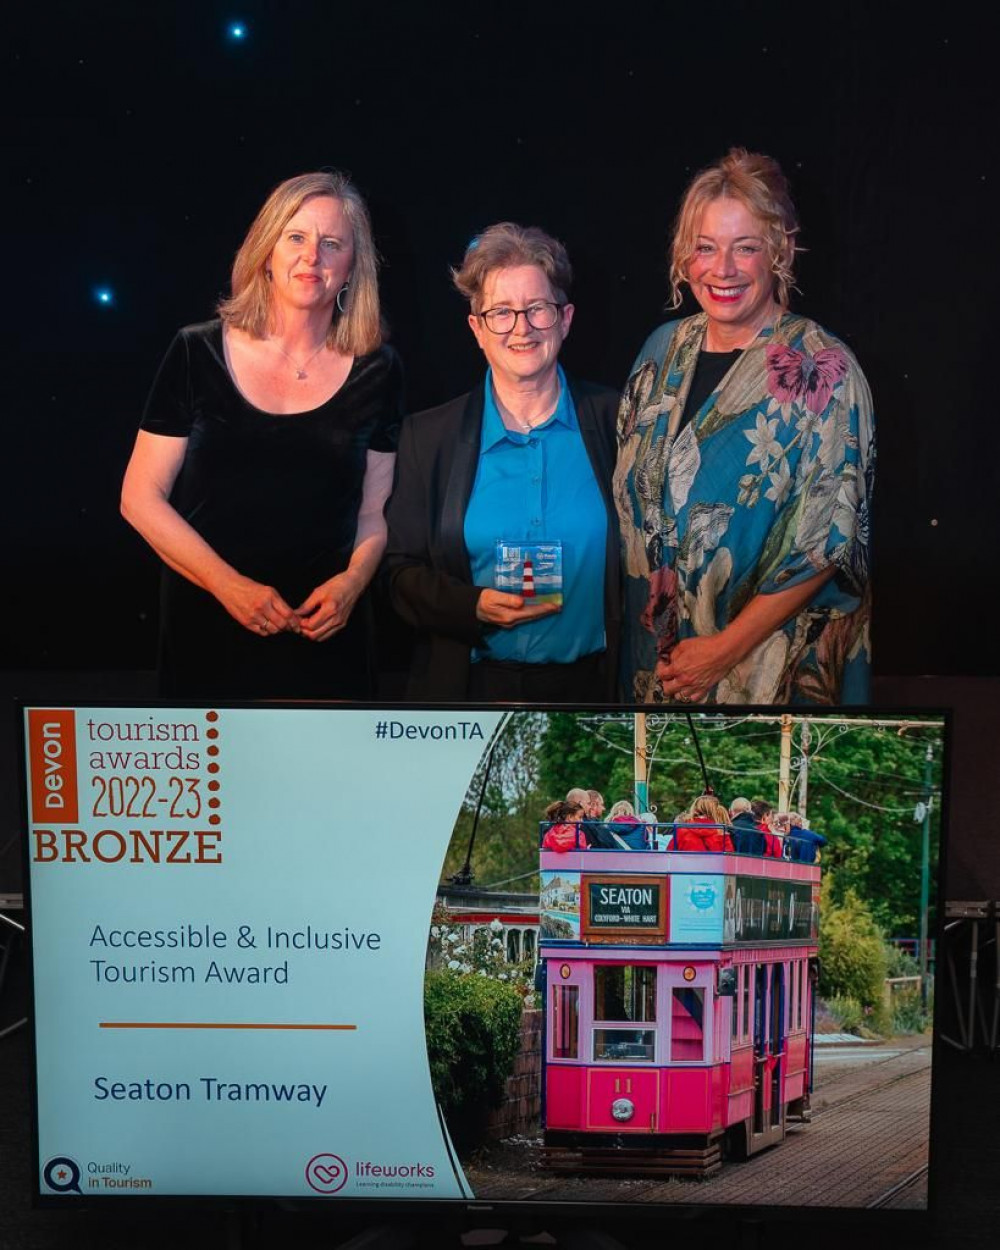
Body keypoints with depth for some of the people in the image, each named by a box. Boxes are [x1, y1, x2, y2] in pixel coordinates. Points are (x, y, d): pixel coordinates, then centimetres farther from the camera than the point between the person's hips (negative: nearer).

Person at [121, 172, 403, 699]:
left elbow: (377, 510, 7)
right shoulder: (199, 354, -3)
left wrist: (353, 581, -11)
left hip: (324, 635, 1)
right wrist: (227, 584, -13)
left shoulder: (377, 371, 0)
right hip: (205, 627, -1)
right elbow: (141, 498, -2)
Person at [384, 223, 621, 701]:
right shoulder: (428, 437, 1)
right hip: (474, 686, 0)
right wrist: (475, 606, -16)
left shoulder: (612, 420, 1)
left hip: (590, 683, 0)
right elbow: (402, 574, 1)